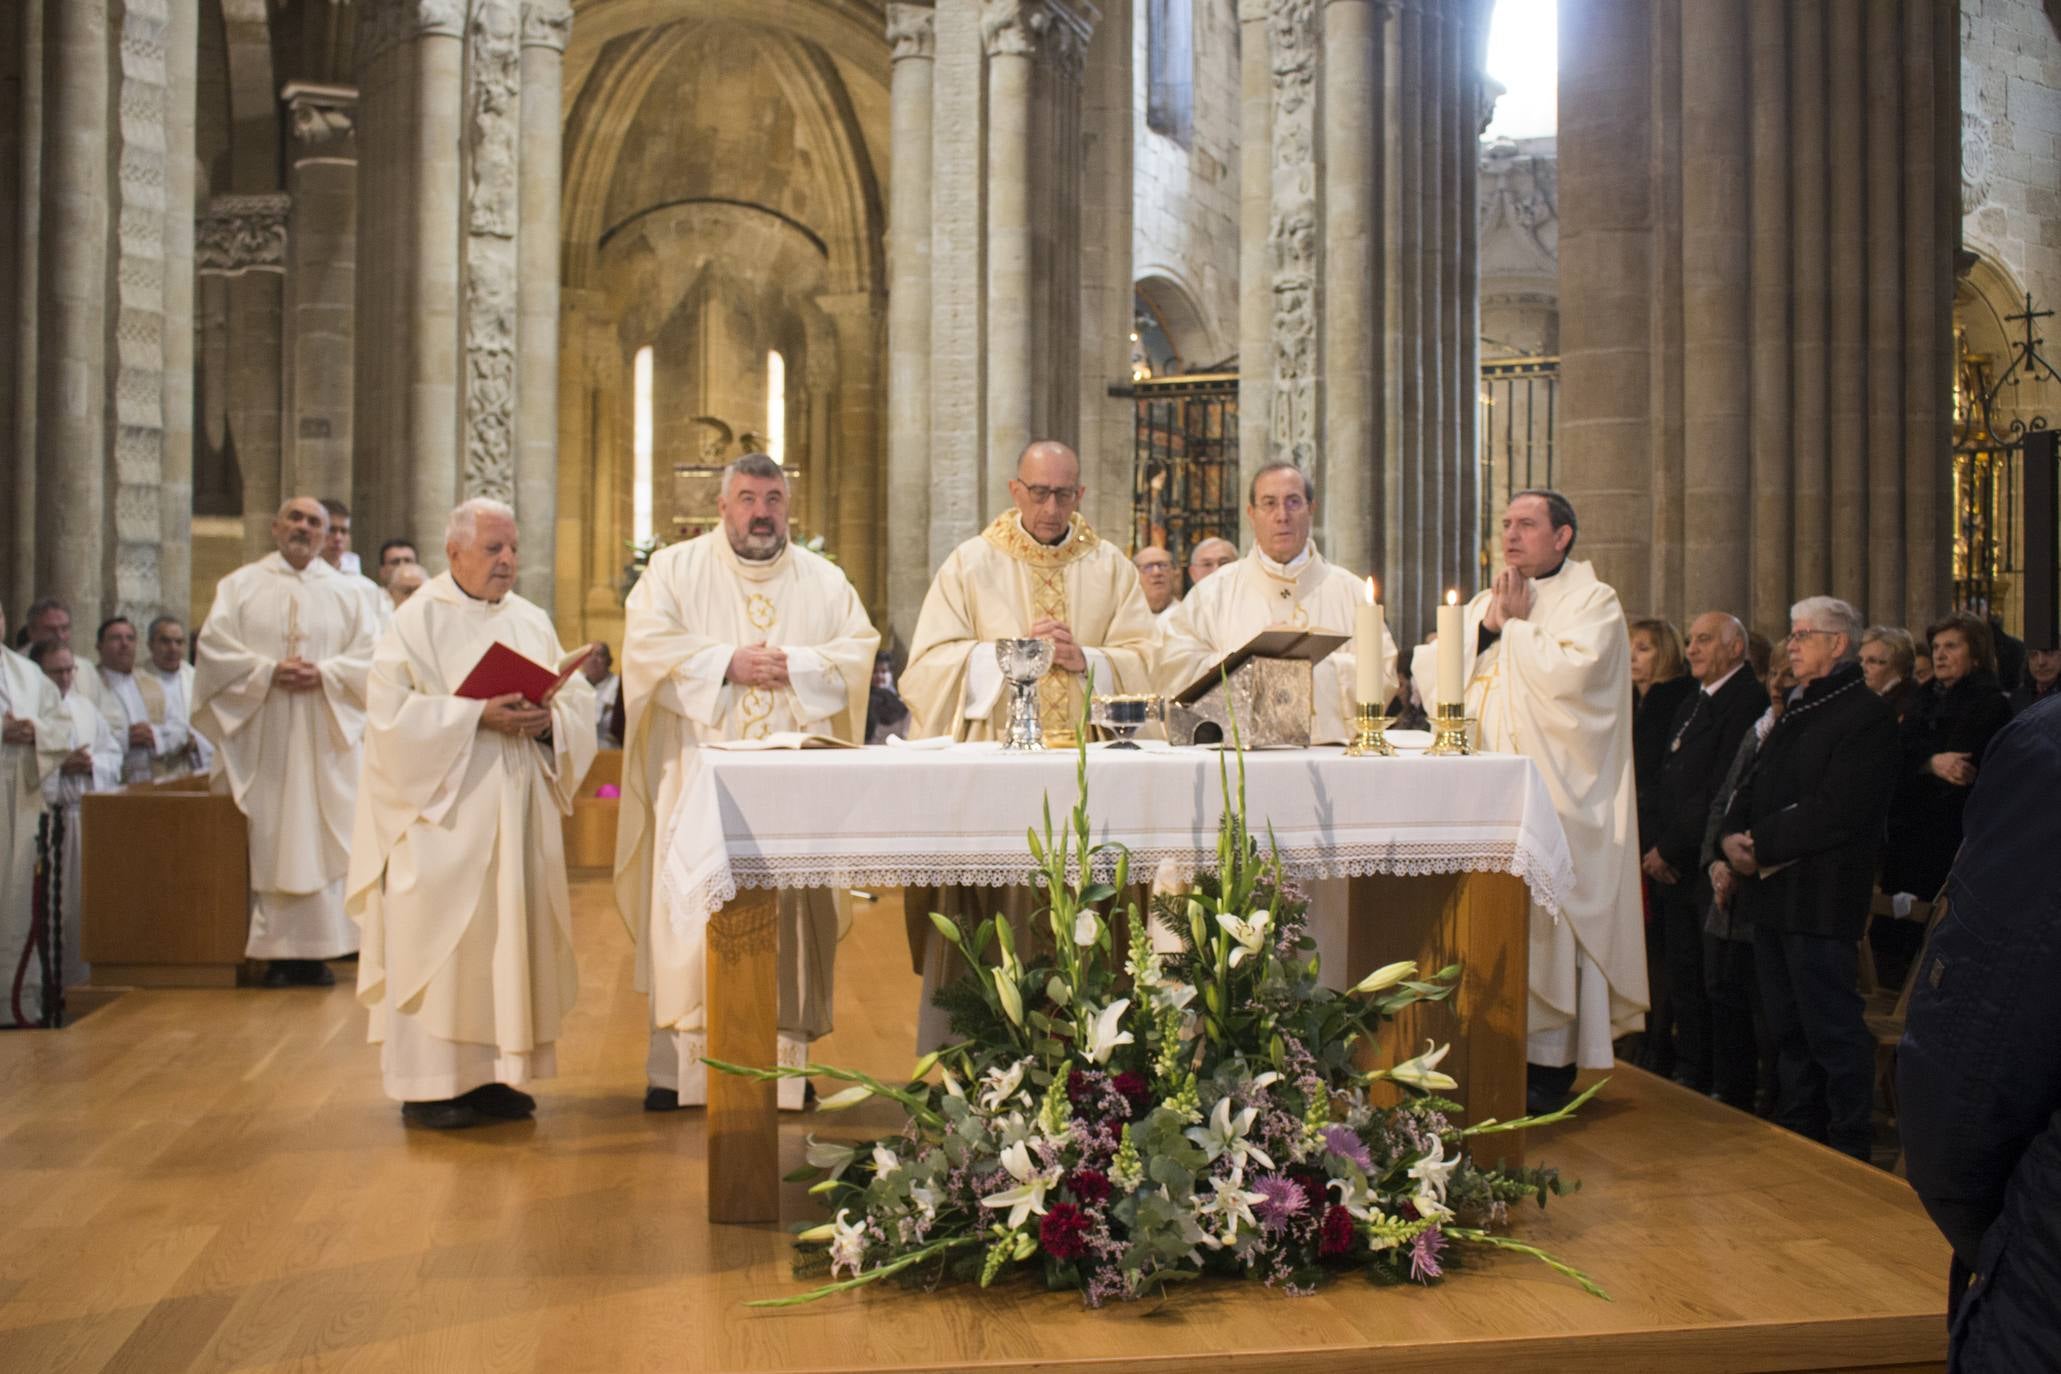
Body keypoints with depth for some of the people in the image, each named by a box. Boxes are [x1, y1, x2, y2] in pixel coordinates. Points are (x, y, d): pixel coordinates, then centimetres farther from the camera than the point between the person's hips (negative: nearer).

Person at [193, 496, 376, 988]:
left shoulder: (347, 593, 12)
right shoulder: (241, 585, 11)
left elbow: (369, 655, 3)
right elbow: (215, 646, 0)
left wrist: (324, 674, -13)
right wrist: (268, 671, -14)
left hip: (324, 738, 1)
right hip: (261, 736, -1)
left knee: (320, 840, -3)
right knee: (267, 838, -3)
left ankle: (316, 949, 0)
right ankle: (277, 952, 0)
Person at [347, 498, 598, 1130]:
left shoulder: (533, 621, 14)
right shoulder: (417, 621, -2)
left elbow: (580, 700, 9)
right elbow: (393, 713, -12)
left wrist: (549, 718, -12)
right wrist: (478, 715, -20)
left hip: (518, 811, 5)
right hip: (442, 815, -5)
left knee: (513, 932, 6)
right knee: (439, 938, -4)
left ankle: (493, 1072, 16)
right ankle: (428, 1084, 4)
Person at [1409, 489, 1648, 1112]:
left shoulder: (1593, 601, 1)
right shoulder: (1485, 603, 20)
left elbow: (1568, 674, -18)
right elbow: (1427, 671, 8)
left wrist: (1519, 624, -6)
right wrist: (1487, 629, -3)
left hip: (1554, 796, -5)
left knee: (1543, 918, -6)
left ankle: (1550, 1061, 2)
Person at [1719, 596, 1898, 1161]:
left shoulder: (1868, 716, -10)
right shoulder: (1795, 712, 19)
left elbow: (1836, 812, -19)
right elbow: (1753, 786, 17)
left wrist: (1762, 844, -15)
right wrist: (1733, 835, -2)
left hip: (1822, 897, -9)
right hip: (1772, 893, 9)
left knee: (1833, 1030, -2)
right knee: (1788, 1028, 16)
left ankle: (1848, 1150, 8)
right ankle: (1795, 1131, 26)